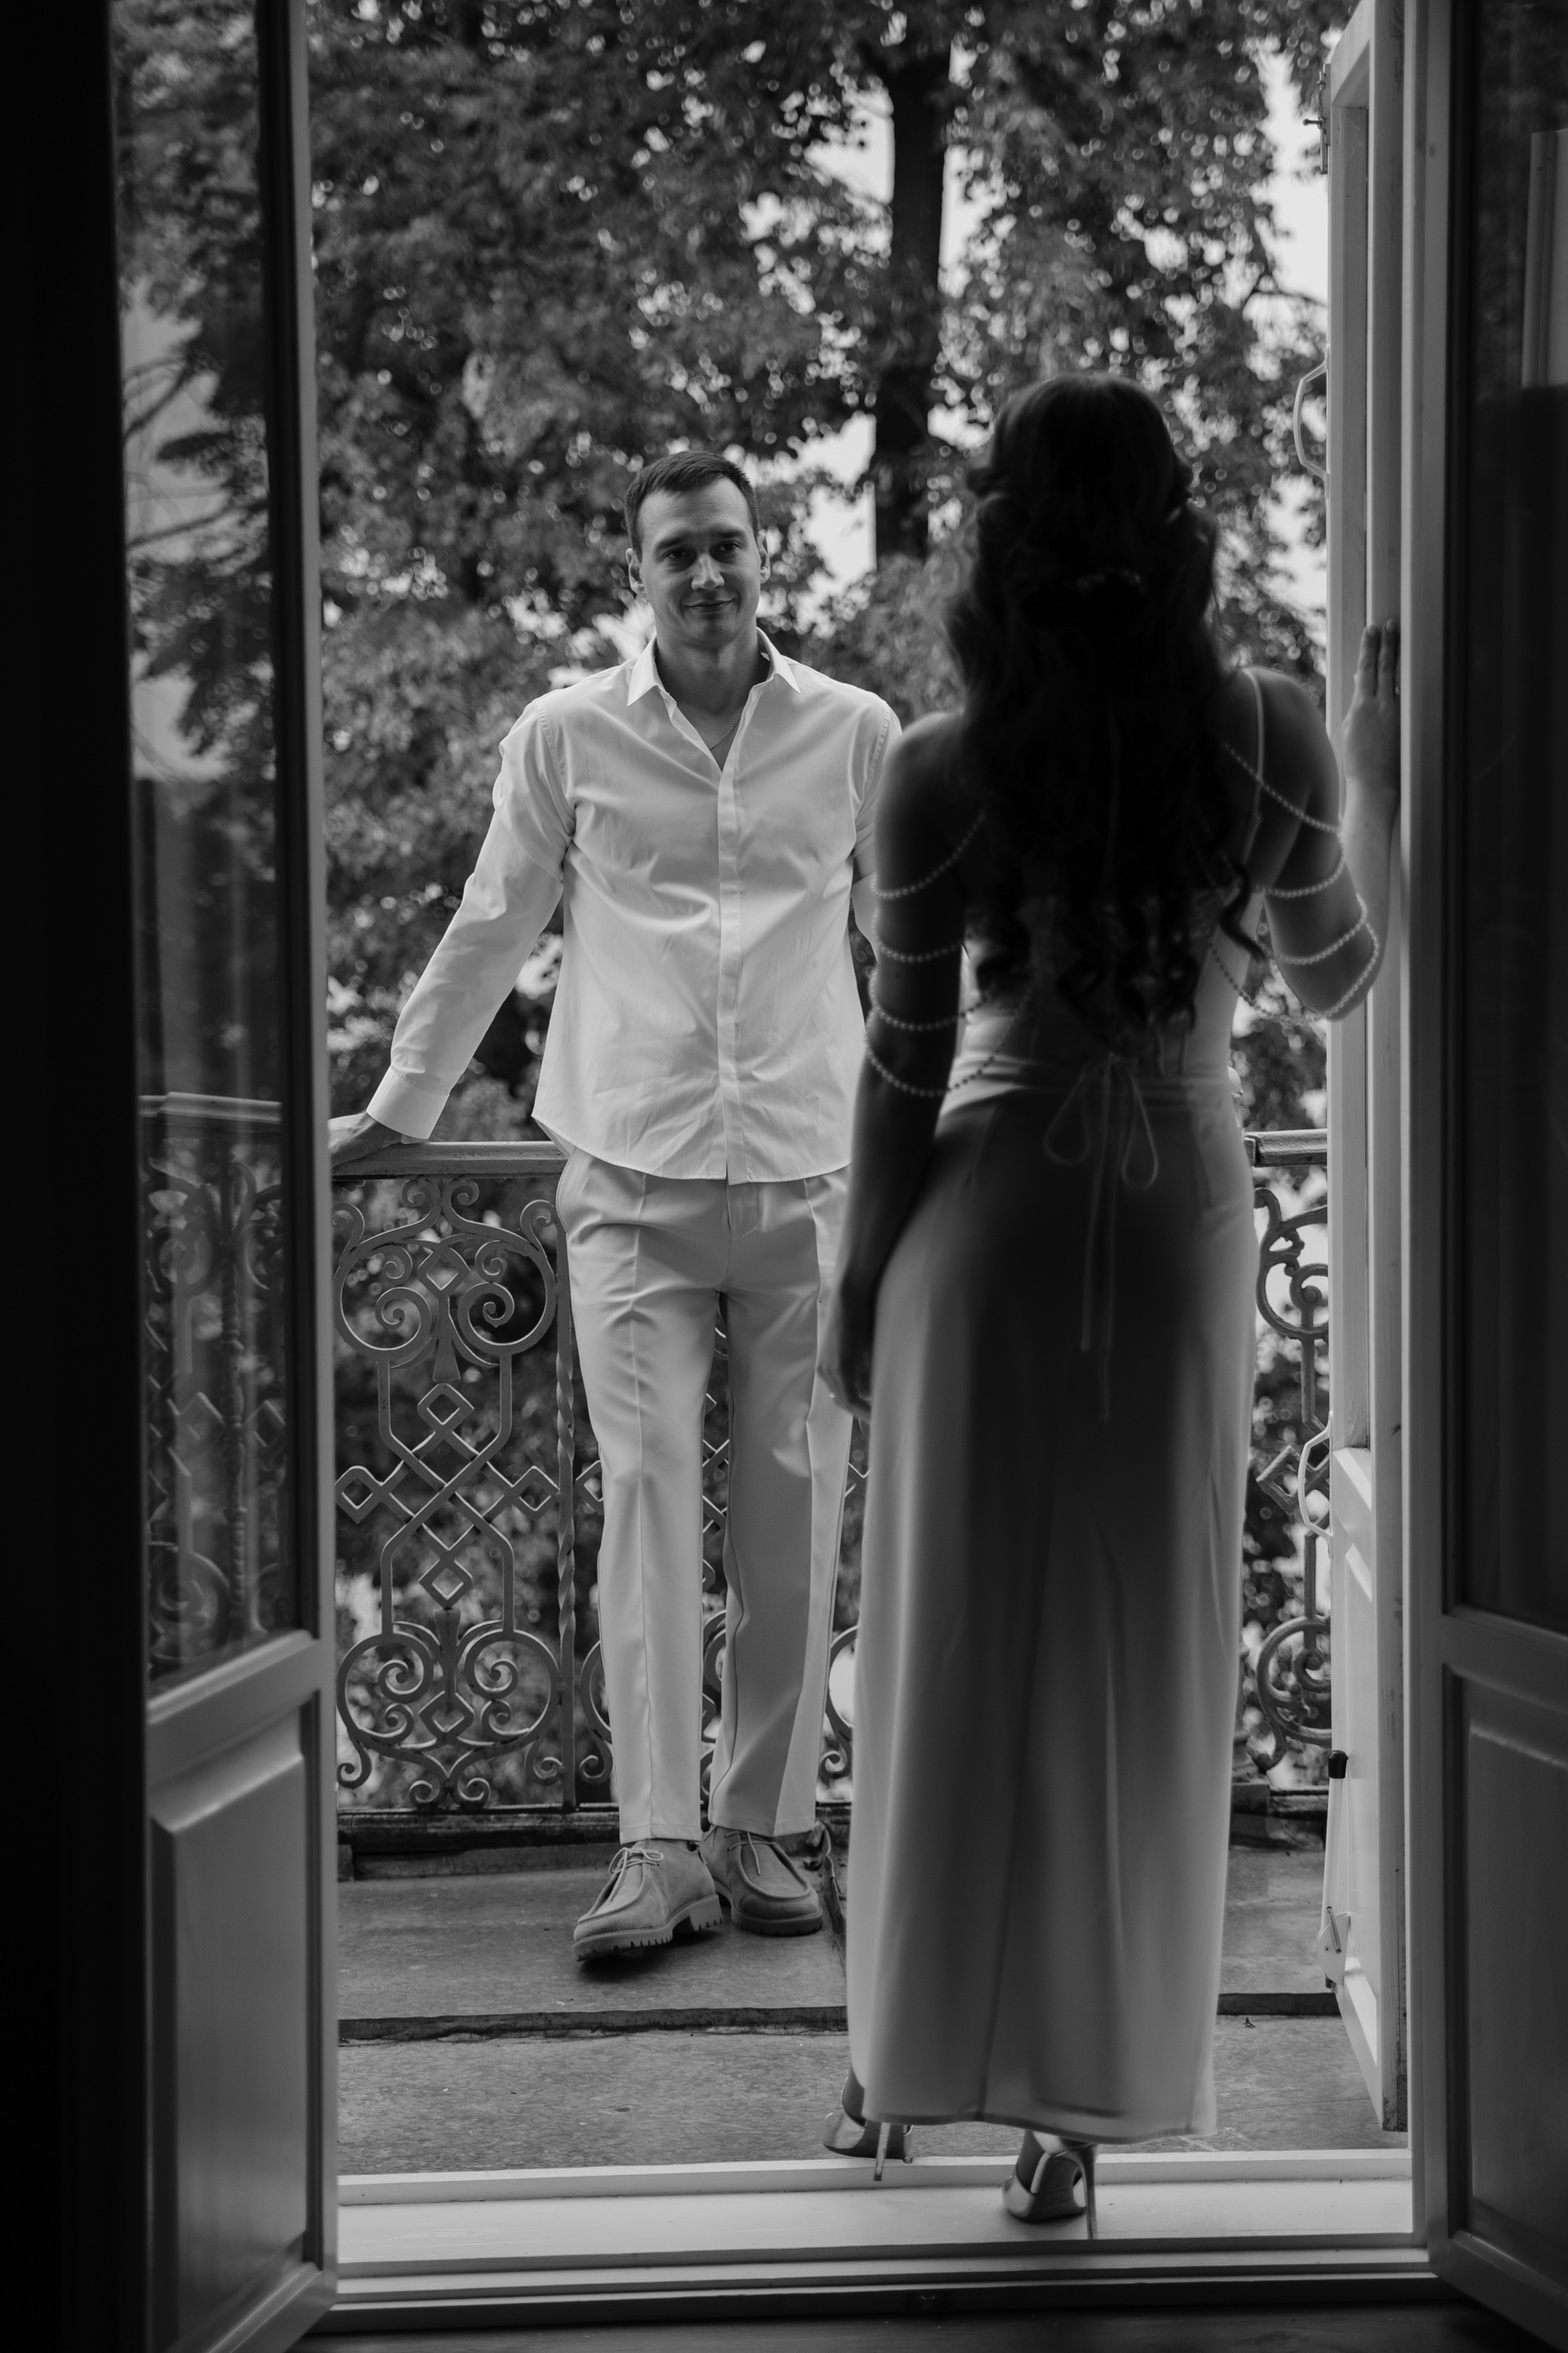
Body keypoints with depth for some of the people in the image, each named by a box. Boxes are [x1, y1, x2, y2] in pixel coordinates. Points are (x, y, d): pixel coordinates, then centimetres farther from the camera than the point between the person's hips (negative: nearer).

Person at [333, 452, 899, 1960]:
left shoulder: (855, 733, 7)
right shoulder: (567, 736, 5)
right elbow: (488, 934, 13)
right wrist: (397, 1111, 16)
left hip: (808, 1172, 1)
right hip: (632, 1176, -1)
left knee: (793, 1515, 2)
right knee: (648, 1492, -8)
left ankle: (763, 1828, 12)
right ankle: (659, 1845, -6)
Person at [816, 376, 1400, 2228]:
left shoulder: (941, 776, -10)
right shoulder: (1270, 738, -6)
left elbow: (903, 1063, -5)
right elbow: (1341, 982, 9)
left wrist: (855, 1278, 8)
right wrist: (1377, 758, 20)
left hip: (991, 1213, -1)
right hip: (1184, 1213, 1)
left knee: (959, 1636, 11)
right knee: (1137, 1652, 8)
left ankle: (910, 2065, 23)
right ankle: (1078, 2098, 13)